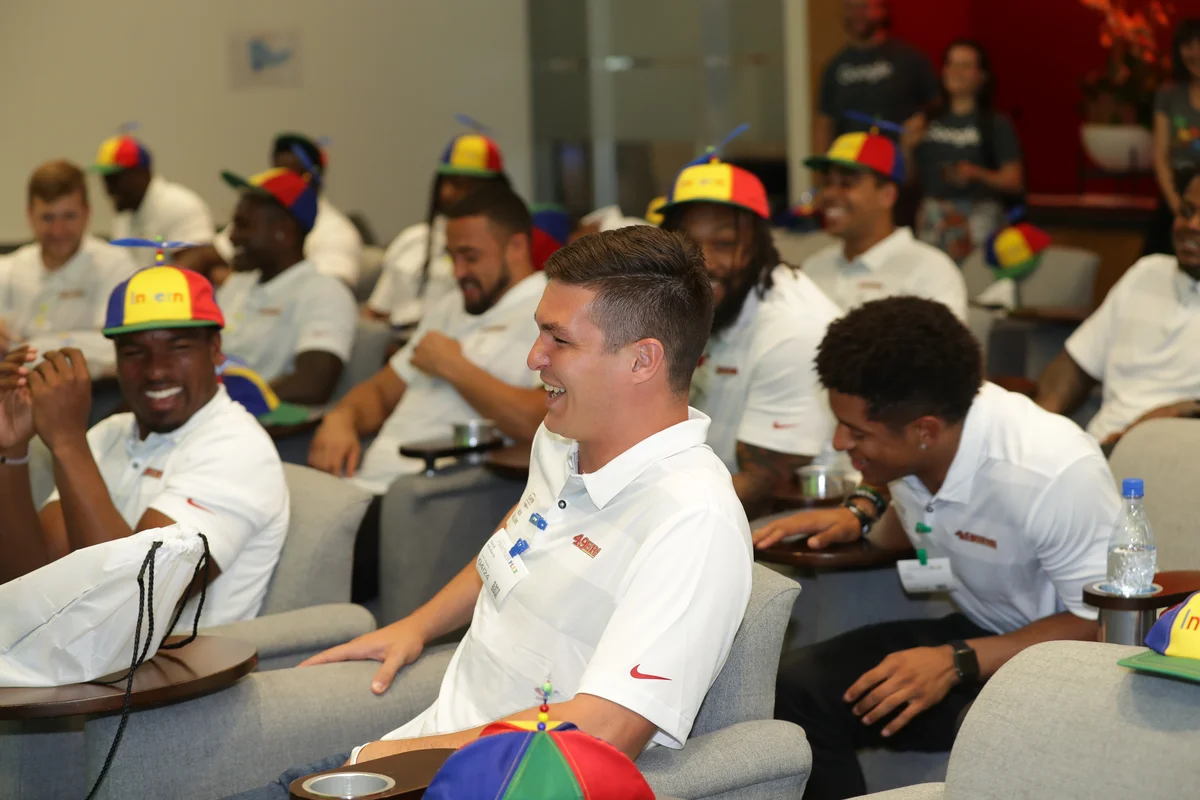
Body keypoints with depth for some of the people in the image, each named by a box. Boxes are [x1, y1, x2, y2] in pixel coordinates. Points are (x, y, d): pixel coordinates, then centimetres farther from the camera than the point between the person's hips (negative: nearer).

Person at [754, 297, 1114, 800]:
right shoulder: (906, 443, -7)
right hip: (976, 630, 7)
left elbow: (1103, 621, -22)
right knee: (795, 688, -15)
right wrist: (860, 516, -3)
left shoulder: (1053, 472, -29)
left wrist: (957, 662, -28)